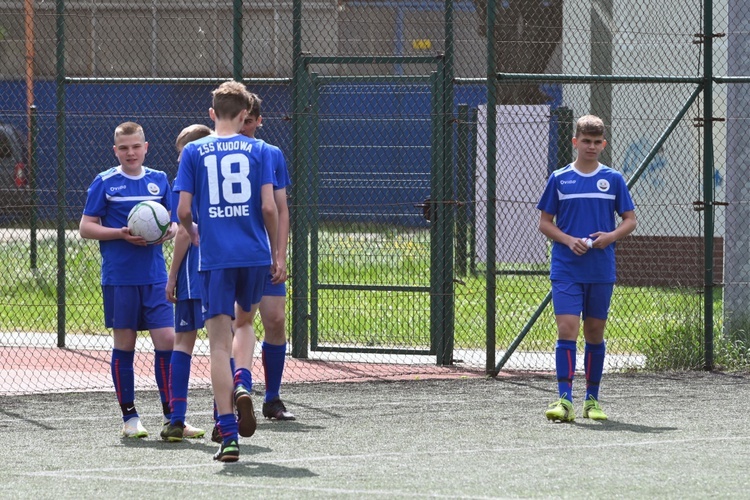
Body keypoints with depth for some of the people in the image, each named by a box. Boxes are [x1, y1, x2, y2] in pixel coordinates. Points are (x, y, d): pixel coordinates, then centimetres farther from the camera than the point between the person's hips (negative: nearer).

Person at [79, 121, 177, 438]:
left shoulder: (159, 180, 9)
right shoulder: (104, 183, -1)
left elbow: (174, 221, 17)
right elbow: (86, 227, -1)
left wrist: (171, 230, -7)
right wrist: (122, 234, -14)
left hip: (155, 277, 3)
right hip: (119, 278, -3)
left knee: (166, 340, -5)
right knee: (124, 345, 3)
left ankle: (171, 416, 0)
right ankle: (130, 417, 11)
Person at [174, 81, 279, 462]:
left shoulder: (193, 152, 3)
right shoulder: (258, 150, 2)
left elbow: (183, 210, -2)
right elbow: (268, 207, -5)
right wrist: (275, 251, 9)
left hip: (214, 258, -1)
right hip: (254, 254, 1)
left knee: (219, 344, 0)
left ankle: (229, 437, -6)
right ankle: (242, 385, -1)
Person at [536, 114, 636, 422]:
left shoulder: (613, 179, 5)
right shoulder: (559, 179, 3)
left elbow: (630, 220, 9)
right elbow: (545, 223, 7)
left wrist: (611, 236, -11)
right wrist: (569, 240, -11)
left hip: (601, 271, 2)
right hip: (566, 270, -2)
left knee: (595, 334, 8)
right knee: (567, 330, -13)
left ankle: (592, 400, 17)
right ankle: (564, 400, -16)